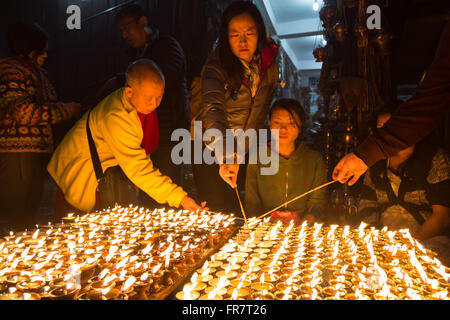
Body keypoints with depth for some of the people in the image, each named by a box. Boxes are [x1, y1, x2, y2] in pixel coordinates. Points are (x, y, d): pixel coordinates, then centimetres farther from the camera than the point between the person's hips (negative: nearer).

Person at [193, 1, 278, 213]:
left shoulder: (269, 62, -5)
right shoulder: (217, 65, -19)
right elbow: (212, 109, -36)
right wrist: (226, 158, -51)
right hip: (213, 153, -3)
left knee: (242, 214, 11)